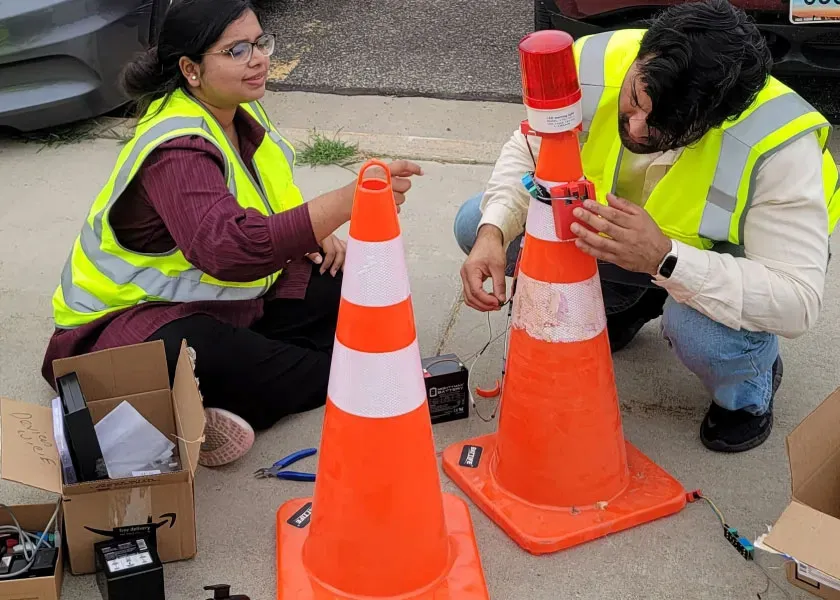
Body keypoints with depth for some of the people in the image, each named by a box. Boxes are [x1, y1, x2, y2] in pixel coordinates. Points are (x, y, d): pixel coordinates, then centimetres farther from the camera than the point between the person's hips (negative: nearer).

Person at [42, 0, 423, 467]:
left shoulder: (238, 111, -1)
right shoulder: (176, 149, -28)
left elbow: (269, 205, 17)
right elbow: (228, 248, -47)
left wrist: (313, 231, -6)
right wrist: (345, 202, -54)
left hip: (230, 298, 8)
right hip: (138, 316, -8)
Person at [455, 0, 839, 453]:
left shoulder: (778, 145, -38)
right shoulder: (595, 65, -28)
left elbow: (798, 302, -37)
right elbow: (529, 151, -9)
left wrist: (665, 259, -50)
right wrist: (493, 232, -29)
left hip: (724, 262, -4)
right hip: (611, 233, 5)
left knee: (702, 330, -40)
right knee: (476, 224, -11)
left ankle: (748, 391, 1)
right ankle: (627, 302, 11)